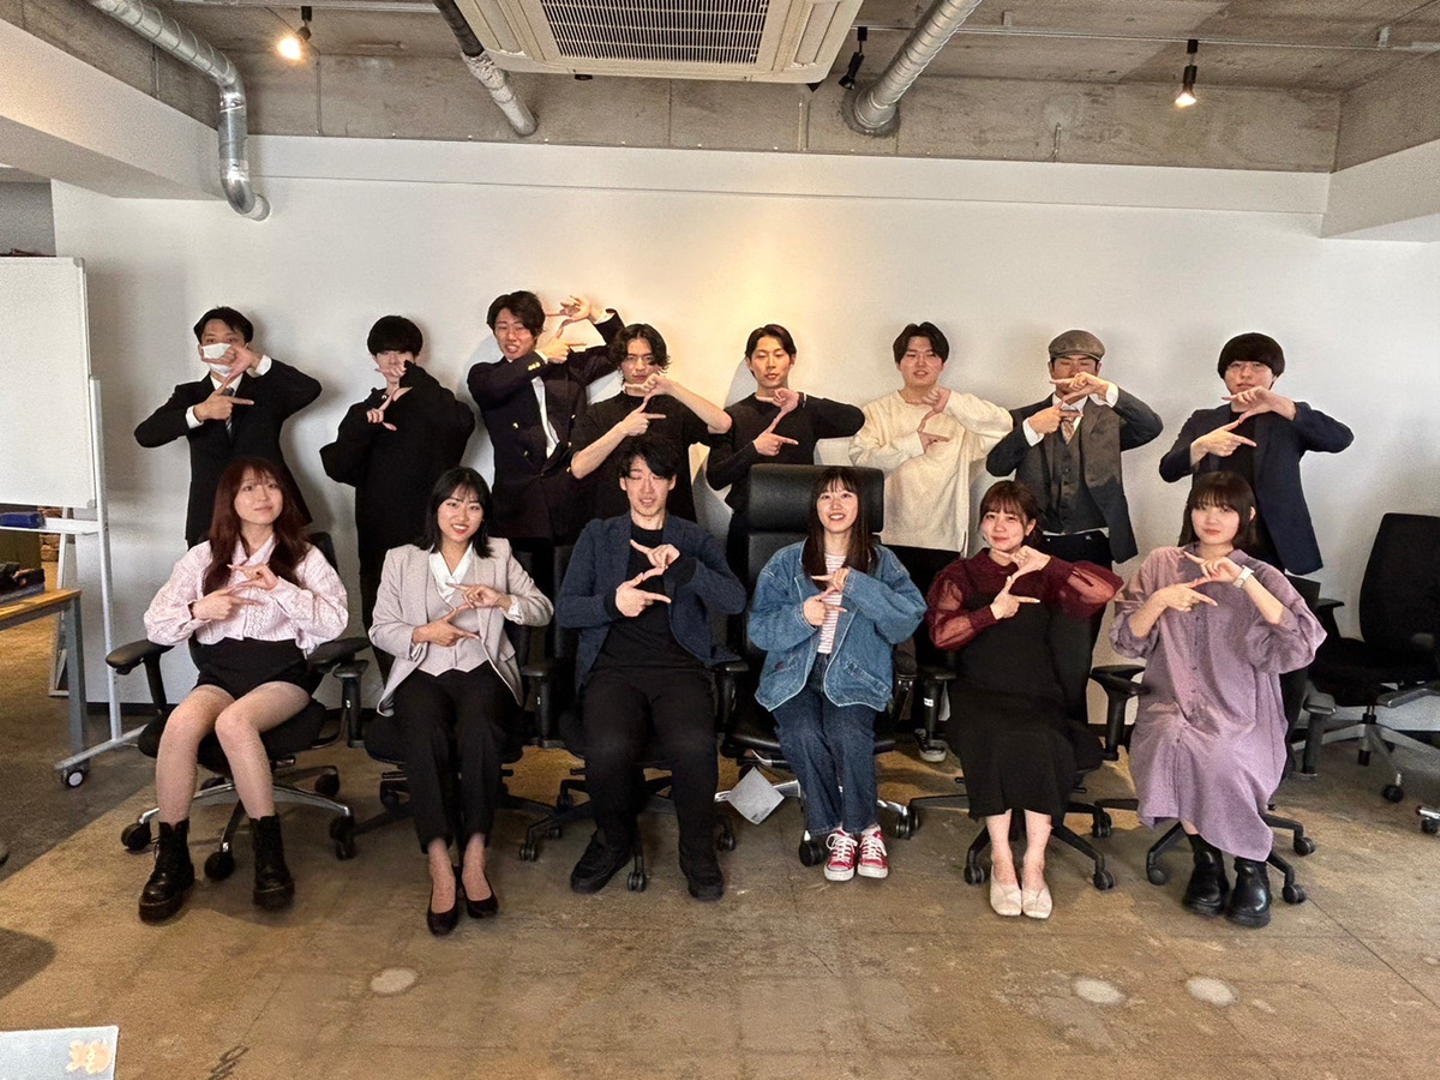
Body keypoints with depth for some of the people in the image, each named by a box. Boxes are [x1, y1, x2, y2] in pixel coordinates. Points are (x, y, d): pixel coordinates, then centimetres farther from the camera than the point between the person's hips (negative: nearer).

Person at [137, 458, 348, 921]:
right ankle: (171, 858, -17)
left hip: (283, 670, -2)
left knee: (234, 721, -34)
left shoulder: (304, 557, 9)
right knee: (182, 723, -31)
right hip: (219, 670, 2)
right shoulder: (203, 557, 15)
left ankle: (270, 852, -23)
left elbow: (335, 623, -3)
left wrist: (279, 587, -14)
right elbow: (154, 625, 10)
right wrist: (197, 610, -10)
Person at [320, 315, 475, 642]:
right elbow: (336, 468, 2)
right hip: (378, 535, 3)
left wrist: (415, 378, -13)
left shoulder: (433, 404, 7)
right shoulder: (363, 411, 15)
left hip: (426, 532, -3)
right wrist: (366, 425, -13)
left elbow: (463, 421, -18)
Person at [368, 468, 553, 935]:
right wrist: (424, 633, -7)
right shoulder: (401, 560, 15)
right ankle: (439, 866, -32)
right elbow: (380, 630, 12)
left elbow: (544, 610, 12)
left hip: (483, 669, 0)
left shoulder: (499, 554, 17)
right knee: (425, 736, -34)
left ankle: (474, 857, -29)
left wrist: (502, 601, -7)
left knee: (479, 730, -35)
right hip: (422, 672, 0)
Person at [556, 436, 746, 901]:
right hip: (613, 666, 0)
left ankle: (698, 849, -2)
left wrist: (683, 565, -13)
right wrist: (612, 603, -8)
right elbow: (564, 609, 11)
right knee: (609, 750, -31)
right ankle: (614, 839, 2)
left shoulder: (695, 540, 18)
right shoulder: (598, 536, 18)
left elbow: (735, 600, 2)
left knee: (694, 748, -31)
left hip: (679, 666, 0)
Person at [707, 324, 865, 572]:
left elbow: (855, 421, -14)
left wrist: (802, 401, -22)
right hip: (748, 525, 0)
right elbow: (715, 478, -2)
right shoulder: (735, 415, 6)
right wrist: (753, 449, -15)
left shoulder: (808, 412, 6)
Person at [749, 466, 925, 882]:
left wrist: (855, 585, -13)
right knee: (802, 734, -30)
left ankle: (863, 826, -6)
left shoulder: (882, 562, 11)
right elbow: (759, 627, 3)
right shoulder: (786, 562, 11)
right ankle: (838, 830, -8)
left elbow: (908, 620, -6)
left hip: (854, 675, 0)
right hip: (795, 673, 1)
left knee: (848, 734, -31)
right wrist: (801, 617, -15)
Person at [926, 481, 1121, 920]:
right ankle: (1000, 859, -23)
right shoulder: (961, 575, 15)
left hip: (1037, 698, 1)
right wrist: (994, 610, -10)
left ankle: (1035, 862, -21)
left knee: (1042, 747, -31)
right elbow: (941, 632, -3)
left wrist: (1048, 563, -6)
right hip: (980, 697, -1)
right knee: (994, 742, -32)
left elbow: (1108, 589, -4)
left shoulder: (1044, 577, 16)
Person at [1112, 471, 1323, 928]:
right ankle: (1207, 859, -11)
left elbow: (1301, 642, -13)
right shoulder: (1161, 564, 10)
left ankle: (1251, 864, -5)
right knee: (1176, 743, -32)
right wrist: (1159, 602, -11)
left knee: (1219, 758, -32)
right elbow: (1126, 640, 7)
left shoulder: (1262, 577, 6)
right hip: (1171, 704, 1)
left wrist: (1243, 580, -17)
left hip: (1241, 715, -1)